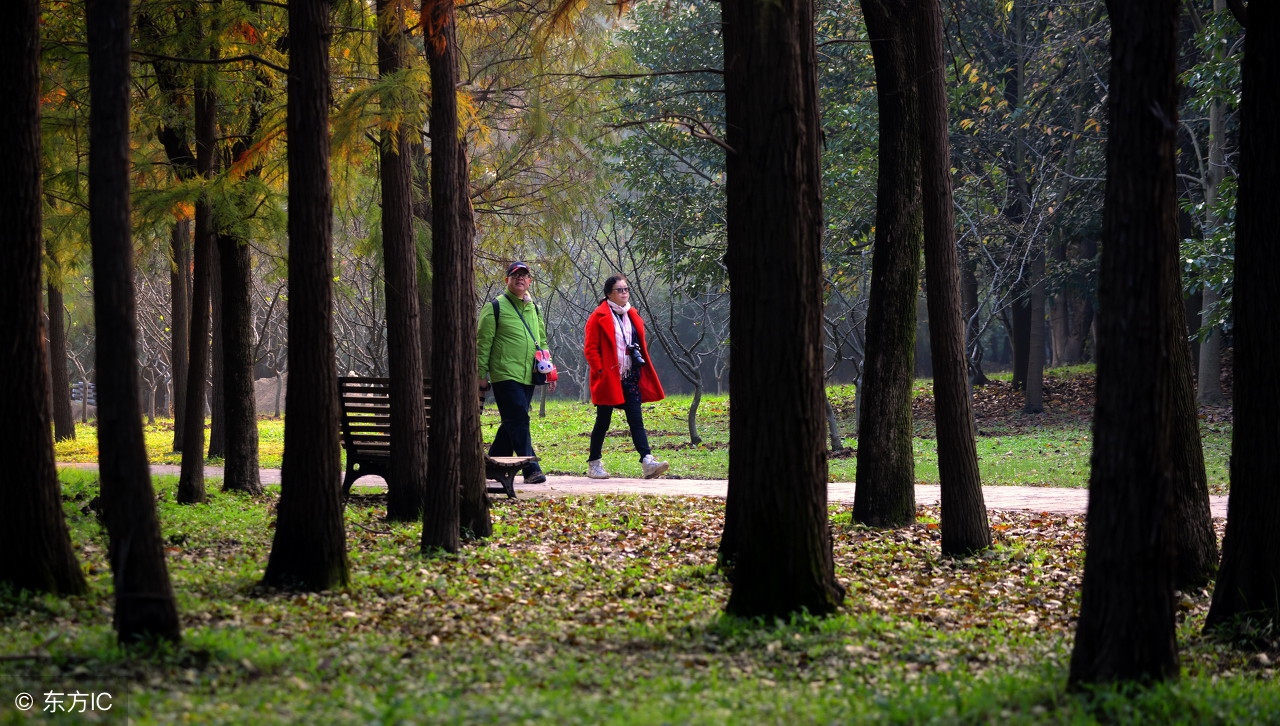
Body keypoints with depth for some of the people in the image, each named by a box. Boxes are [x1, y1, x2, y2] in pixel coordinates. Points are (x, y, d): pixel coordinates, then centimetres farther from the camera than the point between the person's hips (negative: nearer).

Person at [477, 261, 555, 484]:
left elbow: (542, 342, 25)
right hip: (505, 375, -7)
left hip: (527, 377, 7)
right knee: (519, 421, -13)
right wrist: (482, 374, -7)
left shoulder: (533, 309, 18)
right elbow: (483, 342, -3)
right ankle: (531, 469, -16)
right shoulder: (496, 307, -1)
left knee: (512, 423, 9)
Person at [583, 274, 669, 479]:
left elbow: (640, 344, 23)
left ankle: (647, 462, -16)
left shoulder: (632, 316, 14)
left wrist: (641, 363, 11)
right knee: (603, 422, 3)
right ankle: (594, 464, 13)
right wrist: (600, 371, -15)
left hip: (630, 378, 5)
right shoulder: (599, 317, -5)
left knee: (636, 420, -5)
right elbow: (590, 348, -8)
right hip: (608, 378, -5)